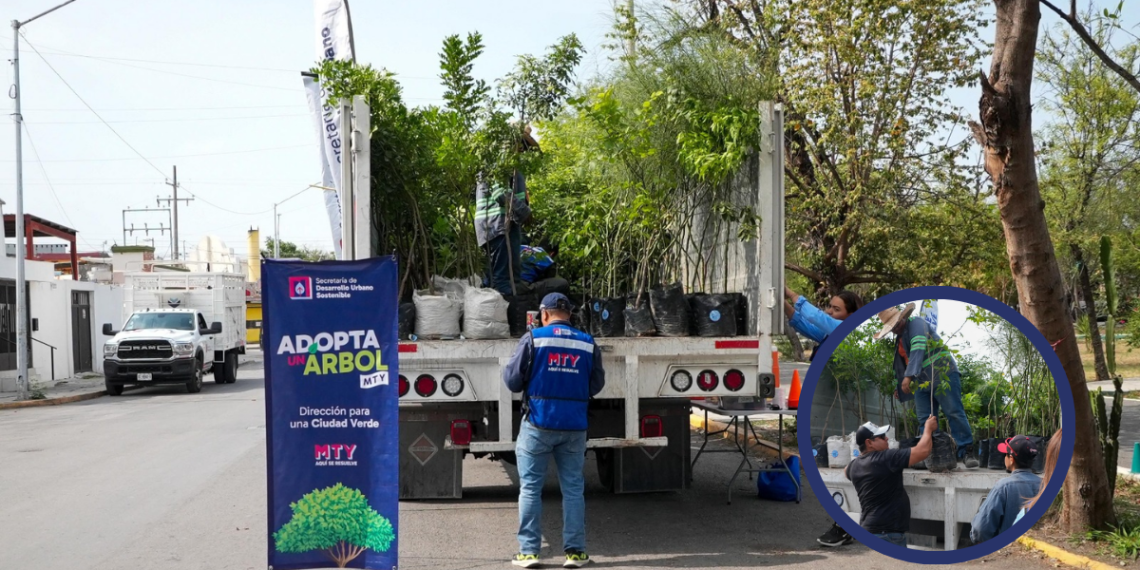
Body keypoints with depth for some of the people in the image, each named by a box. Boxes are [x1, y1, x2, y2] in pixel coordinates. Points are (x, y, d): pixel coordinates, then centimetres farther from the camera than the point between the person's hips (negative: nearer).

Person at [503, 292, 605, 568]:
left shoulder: (533, 339, -6)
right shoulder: (588, 344, 3)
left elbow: (512, 380, -5)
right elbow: (596, 385, 8)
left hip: (539, 424, -2)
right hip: (574, 426, 2)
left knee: (530, 488, 6)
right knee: (573, 488, 9)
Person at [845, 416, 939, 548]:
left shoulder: (855, 465, 9)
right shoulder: (885, 459, -17)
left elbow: (847, 471, 36)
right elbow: (923, 451, -18)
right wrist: (928, 428, -2)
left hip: (870, 529, 10)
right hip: (887, 533, -9)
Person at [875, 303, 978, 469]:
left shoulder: (916, 325, -9)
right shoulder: (899, 339, 18)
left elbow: (918, 350, -24)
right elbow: (901, 365, 28)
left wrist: (908, 376, -32)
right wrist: (898, 386, 25)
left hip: (943, 376, -9)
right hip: (922, 384, 9)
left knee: (954, 413, -11)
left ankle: (967, 452, -11)